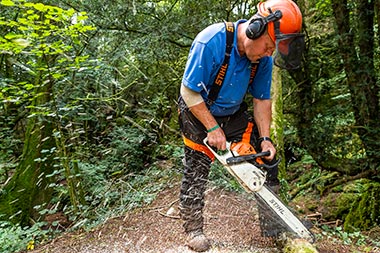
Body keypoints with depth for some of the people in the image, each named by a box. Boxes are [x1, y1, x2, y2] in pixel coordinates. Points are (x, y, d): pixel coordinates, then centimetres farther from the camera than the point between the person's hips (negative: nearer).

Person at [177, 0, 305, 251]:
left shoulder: (263, 57, -15)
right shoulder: (211, 42, -32)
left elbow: (262, 100, -4)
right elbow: (189, 92, -25)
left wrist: (265, 138, -12)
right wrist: (213, 129, -23)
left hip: (234, 113, 5)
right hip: (198, 112, -5)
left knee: (266, 157, 2)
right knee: (196, 171, -3)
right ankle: (193, 228, 17)